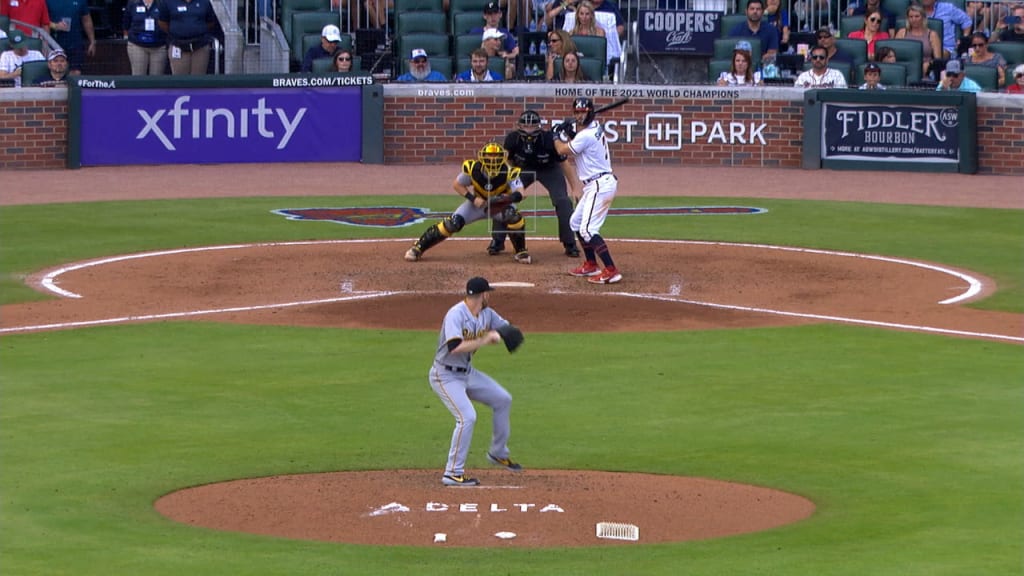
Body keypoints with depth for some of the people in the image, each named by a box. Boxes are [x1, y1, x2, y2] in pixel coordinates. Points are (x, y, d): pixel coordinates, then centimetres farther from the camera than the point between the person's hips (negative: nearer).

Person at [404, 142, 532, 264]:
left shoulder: (508, 172, -30)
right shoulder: (472, 169, -26)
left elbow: (520, 193, -41)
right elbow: (457, 185, -10)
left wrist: (507, 198, -63)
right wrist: (473, 198, -23)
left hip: (500, 204, -1)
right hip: (478, 203, 1)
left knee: (514, 216, -33)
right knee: (454, 223, -17)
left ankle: (521, 252, -10)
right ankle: (418, 248, -3)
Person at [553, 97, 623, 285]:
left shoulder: (586, 136, -18)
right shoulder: (595, 127, 11)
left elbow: (562, 150, -6)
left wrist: (558, 136, 13)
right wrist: (568, 133, 9)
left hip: (600, 185, -11)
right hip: (594, 186, 11)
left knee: (587, 229, -18)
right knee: (576, 222, 22)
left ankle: (611, 271, -24)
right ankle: (591, 265, 29)